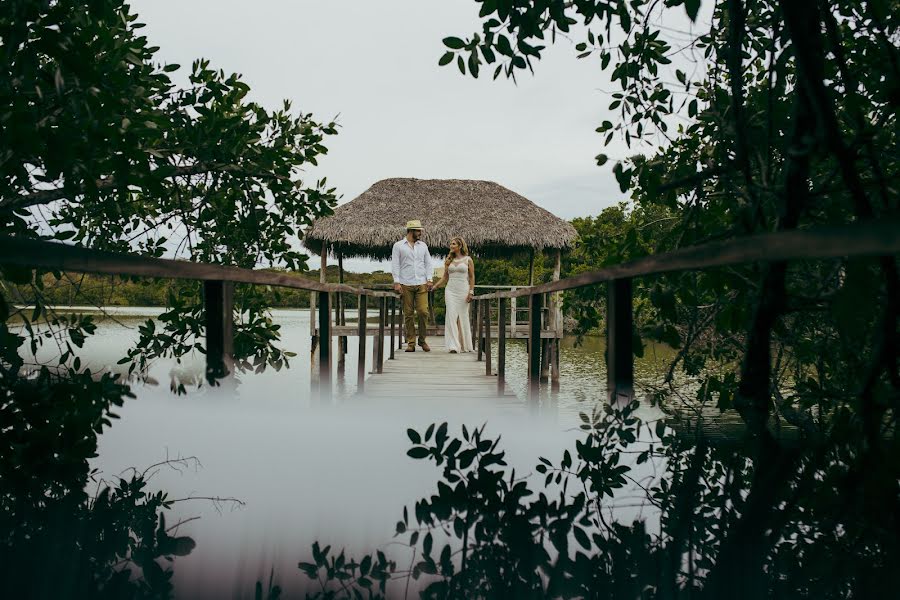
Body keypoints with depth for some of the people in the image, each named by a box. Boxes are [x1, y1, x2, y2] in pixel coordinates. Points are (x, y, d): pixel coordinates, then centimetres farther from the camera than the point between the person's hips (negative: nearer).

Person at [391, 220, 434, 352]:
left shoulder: (423, 245, 15)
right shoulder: (398, 246, 5)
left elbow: (428, 263, 15)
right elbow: (395, 265, 1)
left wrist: (429, 279, 3)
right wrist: (396, 282, -7)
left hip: (421, 284, 2)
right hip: (406, 285, -2)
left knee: (423, 311, -8)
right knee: (408, 315, -1)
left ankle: (422, 340, 8)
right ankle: (411, 343, 6)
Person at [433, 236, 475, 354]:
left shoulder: (468, 259, 3)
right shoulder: (449, 260, 11)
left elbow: (472, 277, 2)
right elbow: (445, 278, 14)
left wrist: (471, 292, -7)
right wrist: (434, 287, 4)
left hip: (463, 290, -2)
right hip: (450, 290, 2)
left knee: (463, 317, 1)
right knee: (451, 316, -8)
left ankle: (465, 345, 14)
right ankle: (453, 346, -9)